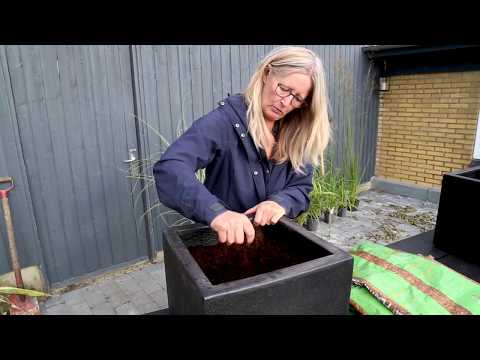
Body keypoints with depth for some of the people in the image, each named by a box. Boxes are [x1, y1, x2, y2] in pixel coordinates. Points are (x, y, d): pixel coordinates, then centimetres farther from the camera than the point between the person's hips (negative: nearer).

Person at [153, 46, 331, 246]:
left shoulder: (298, 135, 0)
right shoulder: (226, 121, -17)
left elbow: (301, 188, 0)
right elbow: (169, 168, -30)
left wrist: (281, 202, -22)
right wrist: (215, 212, -45)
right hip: (220, 241, -4)